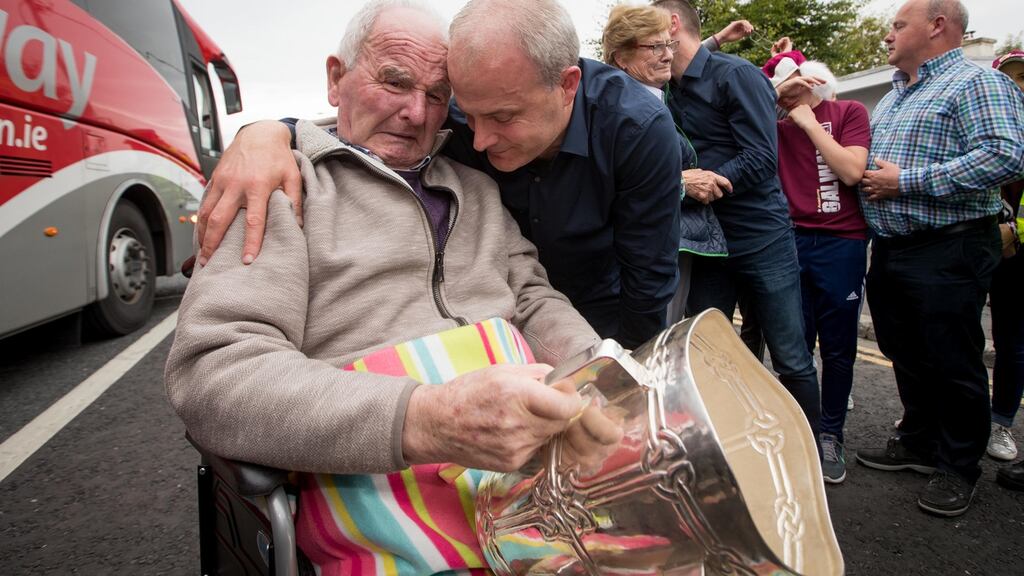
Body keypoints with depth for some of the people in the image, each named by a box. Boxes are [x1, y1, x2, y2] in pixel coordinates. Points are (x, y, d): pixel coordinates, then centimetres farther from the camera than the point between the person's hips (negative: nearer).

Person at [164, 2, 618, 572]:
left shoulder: (479, 189, 20)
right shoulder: (284, 184, 1)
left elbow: (534, 299, 17)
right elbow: (212, 370, -11)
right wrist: (421, 422, -26)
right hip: (381, 473, -6)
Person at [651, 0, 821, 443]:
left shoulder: (736, 75, -6)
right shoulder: (670, 94, 13)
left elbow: (762, 158, -15)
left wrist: (708, 180, -23)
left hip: (762, 238, -5)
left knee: (792, 360, 3)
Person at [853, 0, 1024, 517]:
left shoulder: (977, 83, -8)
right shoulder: (893, 96, 19)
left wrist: (906, 181, -20)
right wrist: (868, 179, 7)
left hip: (946, 254, -8)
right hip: (889, 251, 8)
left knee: (952, 366, 3)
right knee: (907, 358, 16)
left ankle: (958, 468, 19)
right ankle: (918, 444, 32)